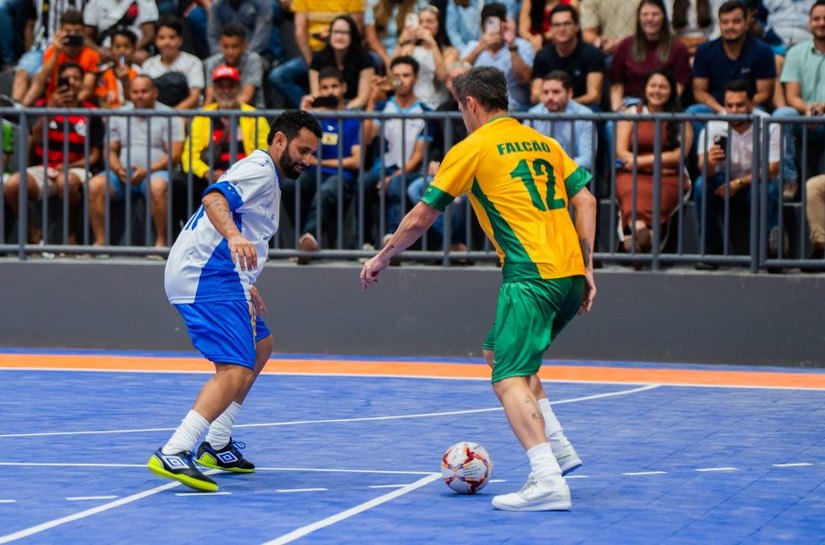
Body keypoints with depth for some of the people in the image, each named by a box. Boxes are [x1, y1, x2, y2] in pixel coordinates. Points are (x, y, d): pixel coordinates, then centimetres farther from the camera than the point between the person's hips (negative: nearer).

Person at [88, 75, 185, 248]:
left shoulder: (168, 116, 5)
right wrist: (119, 169, -8)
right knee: (95, 185, -23)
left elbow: (174, 154, -4)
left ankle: (161, 241, -29)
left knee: (157, 186, -39)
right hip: (123, 174, 4)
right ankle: (100, 241, -22)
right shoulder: (119, 115, 18)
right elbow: (111, 150, 15)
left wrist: (147, 171, -17)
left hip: (156, 171, -4)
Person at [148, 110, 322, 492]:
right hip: (209, 278, -11)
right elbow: (214, 198, -26)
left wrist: (246, 288, 34)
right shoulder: (259, 169, -7)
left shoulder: (265, 176, 26)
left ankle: (217, 446, 25)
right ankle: (173, 455, -35)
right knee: (235, 371, -22)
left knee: (260, 347, 28)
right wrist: (235, 236, -43)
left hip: (208, 275, 11)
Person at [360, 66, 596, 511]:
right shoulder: (542, 143, 19)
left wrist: (381, 259, 19)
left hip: (531, 276, -8)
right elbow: (585, 200, 12)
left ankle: (547, 480, -27)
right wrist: (586, 267, 13)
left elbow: (420, 218, 6)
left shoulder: (471, 149, 1)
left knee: (509, 379, -11)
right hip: (570, 275, 8)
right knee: (501, 353, 25)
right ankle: (557, 448, 16)